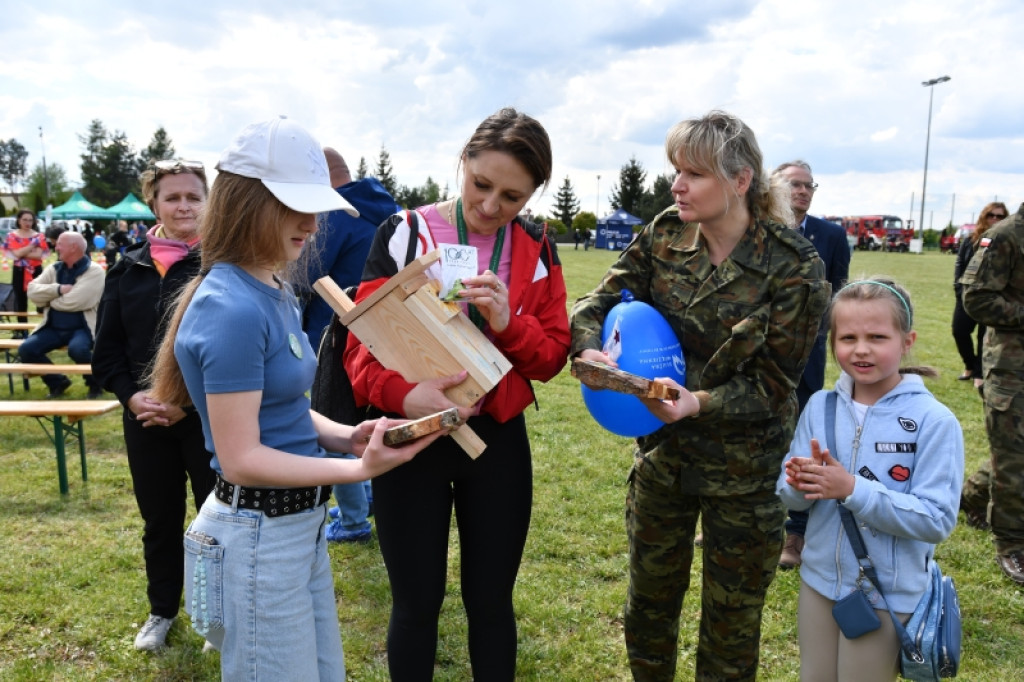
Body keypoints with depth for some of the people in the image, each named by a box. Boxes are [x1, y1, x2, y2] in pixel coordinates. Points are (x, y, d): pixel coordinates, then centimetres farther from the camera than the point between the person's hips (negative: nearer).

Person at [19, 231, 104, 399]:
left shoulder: (94, 271, -9)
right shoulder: (54, 268, 12)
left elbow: (73, 302, -20)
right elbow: (32, 291, -1)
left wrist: (49, 298, -2)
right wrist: (58, 289, -16)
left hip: (82, 327, -6)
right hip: (54, 328, 6)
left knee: (77, 349, -35)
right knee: (25, 349, -13)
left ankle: (95, 383, -4)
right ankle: (57, 381, 12)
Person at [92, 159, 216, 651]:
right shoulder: (128, 267, 5)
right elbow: (107, 347, 7)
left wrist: (189, 400, -17)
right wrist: (131, 395, -10)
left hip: (209, 418, -3)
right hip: (145, 419, 4)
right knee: (159, 519, 17)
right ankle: (162, 611, 37)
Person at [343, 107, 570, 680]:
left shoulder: (537, 249, 1)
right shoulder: (402, 234, -7)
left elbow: (552, 355, 0)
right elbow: (363, 342, -11)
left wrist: (508, 323, -21)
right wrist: (403, 394, -31)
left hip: (498, 440, 2)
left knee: (491, 602, 15)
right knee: (417, 604, 11)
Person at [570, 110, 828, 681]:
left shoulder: (793, 267, -18)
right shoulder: (665, 235, -5)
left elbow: (772, 383, -16)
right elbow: (601, 301, -3)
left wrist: (698, 403, -32)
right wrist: (590, 349, -25)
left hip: (744, 468, -4)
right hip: (663, 452, 4)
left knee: (732, 620, 14)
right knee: (649, 599, 21)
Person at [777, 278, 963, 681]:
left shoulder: (934, 421, -16)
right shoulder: (820, 406, -4)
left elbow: (937, 519, -20)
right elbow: (788, 495, 0)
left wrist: (852, 489, -29)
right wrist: (801, 485, -23)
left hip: (887, 594, -4)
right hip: (818, 580, 4)